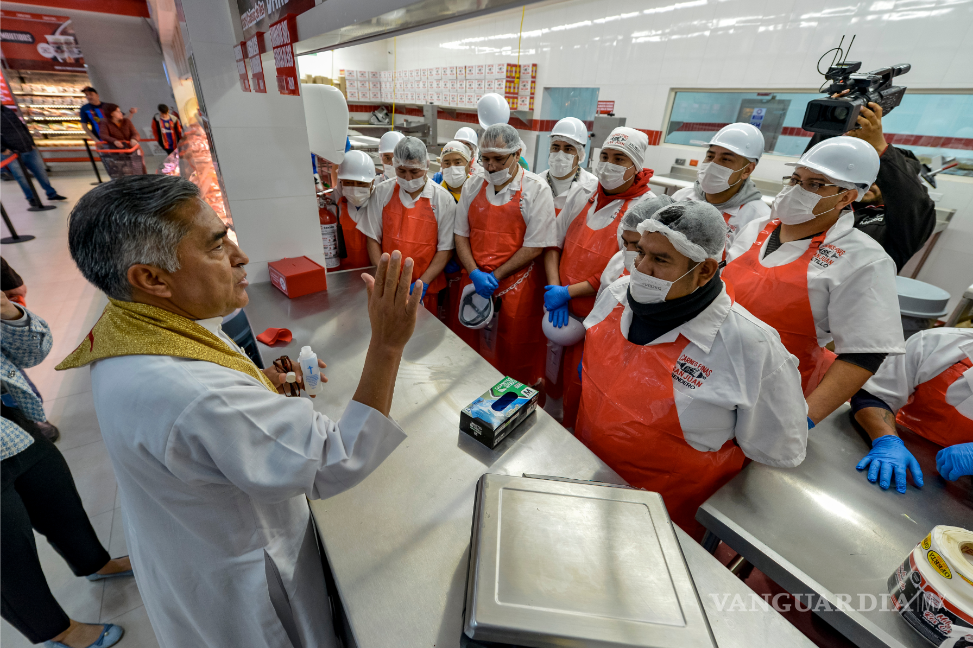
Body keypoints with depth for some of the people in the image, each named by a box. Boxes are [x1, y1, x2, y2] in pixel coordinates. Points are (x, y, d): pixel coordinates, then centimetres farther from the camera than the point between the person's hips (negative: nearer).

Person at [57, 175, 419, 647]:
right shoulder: (192, 399, -44)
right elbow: (338, 464, -39)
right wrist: (386, 345, -42)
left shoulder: (126, 330, -11)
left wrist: (259, 381, -7)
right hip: (237, 591, -8)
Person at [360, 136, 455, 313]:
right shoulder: (382, 193, 2)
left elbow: (445, 249, -7)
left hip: (426, 290, -1)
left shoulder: (443, 199, -5)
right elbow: (373, 238, 3)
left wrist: (422, 283, -15)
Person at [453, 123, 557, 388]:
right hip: (474, 285, 4)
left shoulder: (537, 190, -7)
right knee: (473, 350, 15)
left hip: (516, 287, -4)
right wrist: (475, 273, -9)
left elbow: (534, 246, -10)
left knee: (515, 355, 6)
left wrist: (495, 276, -14)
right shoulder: (472, 185, 6)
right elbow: (461, 234, 7)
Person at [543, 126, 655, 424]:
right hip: (561, 310, 5)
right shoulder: (583, 196, 6)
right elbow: (554, 242, 6)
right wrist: (554, 288, -9)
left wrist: (568, 292, -18)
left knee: (581, 388, 7)